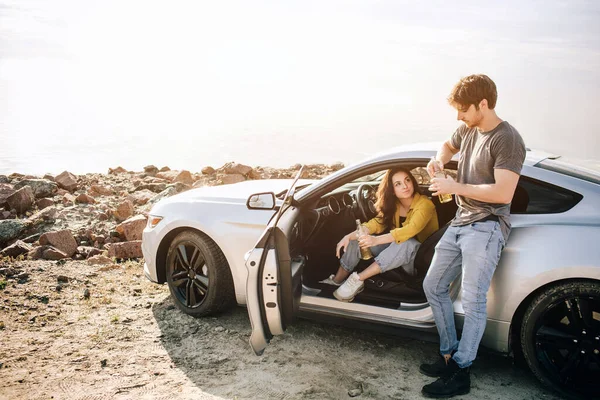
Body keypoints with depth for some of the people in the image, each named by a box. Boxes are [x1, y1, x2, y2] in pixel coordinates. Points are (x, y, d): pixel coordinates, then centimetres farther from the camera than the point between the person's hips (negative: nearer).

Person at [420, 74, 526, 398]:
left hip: (486, 227, -9)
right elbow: (449, 145, 31)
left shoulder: (507, 140, -15)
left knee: (472, 301, -11)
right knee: (433, 287, 14)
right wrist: (439, 159, 8)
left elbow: (503, 193, -23)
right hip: (460, 223, 9)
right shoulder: (468, 130, 8)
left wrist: (456, 187, -18)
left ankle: (460, 373, 1)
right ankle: (449, 354, 24)